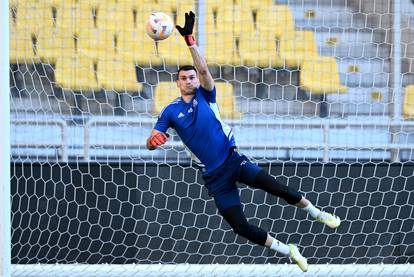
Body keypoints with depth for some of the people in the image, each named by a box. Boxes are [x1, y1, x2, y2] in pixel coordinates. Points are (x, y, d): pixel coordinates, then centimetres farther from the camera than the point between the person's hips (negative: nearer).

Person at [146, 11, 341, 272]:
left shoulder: (205, 95, 3)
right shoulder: (171, 111, 5)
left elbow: (204, 69, -14)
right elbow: (151, 141, 1)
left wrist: (190, 40, -26)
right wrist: (154, 140, -24)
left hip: (233, 160, -1)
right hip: (214, 176, 1)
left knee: (275, 186, -22)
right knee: (241, 227, -5)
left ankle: (317, 213, 0)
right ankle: (288, 251, 12)